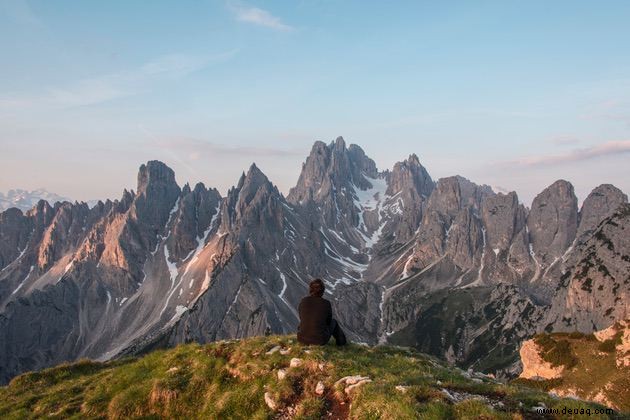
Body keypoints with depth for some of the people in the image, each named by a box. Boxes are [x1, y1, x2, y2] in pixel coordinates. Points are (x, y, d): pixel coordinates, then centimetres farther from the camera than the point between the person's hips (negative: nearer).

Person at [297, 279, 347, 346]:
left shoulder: (303, 301, -8)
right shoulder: (326, 304, -13)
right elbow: (328, 321, 4)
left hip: (303, 338, 2)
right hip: (320, 340, -2)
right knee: (333, 321, 28)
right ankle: (341, 341, 50)